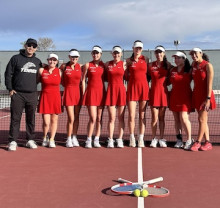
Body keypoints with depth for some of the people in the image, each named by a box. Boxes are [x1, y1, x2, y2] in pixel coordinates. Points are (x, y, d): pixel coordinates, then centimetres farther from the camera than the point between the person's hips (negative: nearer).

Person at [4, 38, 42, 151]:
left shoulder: (38, 62, 14)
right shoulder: (16, 58, 4)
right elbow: (8, 74, 3)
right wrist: (10, 88, -4)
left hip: (32, 95, 3)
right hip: (17, 94, -3)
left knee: (31, 118, 7)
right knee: (15, 118, -2)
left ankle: (30, 140, 16)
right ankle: (13, 141, 3)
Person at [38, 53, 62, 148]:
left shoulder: (59, 71, 2)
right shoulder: (41, 70, 0)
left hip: (56, 97, 1)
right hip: (45, 97, -1)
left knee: (54, 120, 6)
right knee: (46, 122, -4)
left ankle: (51, 140, 21)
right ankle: (45, 137, 23)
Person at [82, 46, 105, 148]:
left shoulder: (103, 65, 9)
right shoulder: (87, 65, 2)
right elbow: (83, 80, 2)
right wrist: (84, 94, -3)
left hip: (101, 92, 3)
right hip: (91, 92, -3)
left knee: (99, 118, 4)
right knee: (93, 118, -10)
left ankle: (97, 140, 13)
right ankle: (88, 140, 1)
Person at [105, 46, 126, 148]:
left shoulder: (124, 64, 4)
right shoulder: (107, 64, 6)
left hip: (121, 90, 0)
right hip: (111, 90, 0)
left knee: (121, 117, 4)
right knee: (111, 118, 0)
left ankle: (120, 139, 11)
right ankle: (110, 140, 7)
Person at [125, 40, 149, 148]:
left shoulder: (145, 59, 7)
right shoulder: (129, 60, 6)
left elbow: (148, 73, 16)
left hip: (144, 87, 1)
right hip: (132, 88, -1)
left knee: (142, 115, 3)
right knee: (131, 115, -4)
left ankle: (141, 139, 9)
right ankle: (132, 138, 9)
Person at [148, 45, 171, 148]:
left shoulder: (168, 65, 4)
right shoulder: (151, 65, 2)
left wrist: (165, 83, -1)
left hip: (164, 92, 1)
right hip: (154, 92, -1)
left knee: (161, 117, 7)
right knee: (154, 118, -4)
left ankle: (161, 139, 13)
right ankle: (154, 139, 8)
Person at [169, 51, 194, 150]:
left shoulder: (189, 70, 2)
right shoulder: (172, 70, 10)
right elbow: (169, 82, 17)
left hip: (185, 96, -4)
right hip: (174, 96, 4)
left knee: (183, 118, -13)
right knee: (176, 119, 5)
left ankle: (189, 140, -1)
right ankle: (179, 140, 13)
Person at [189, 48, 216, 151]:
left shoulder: (208, 65, -10)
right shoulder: (194, 65, 8)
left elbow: (209, 83, -15)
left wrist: (208, 98, -18)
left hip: (205, 95, -7)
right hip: (196, 94, 7)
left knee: (201, 119, -4)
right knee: (203, 120, 8)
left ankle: (198, 142, 3)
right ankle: (207, 142, 14)